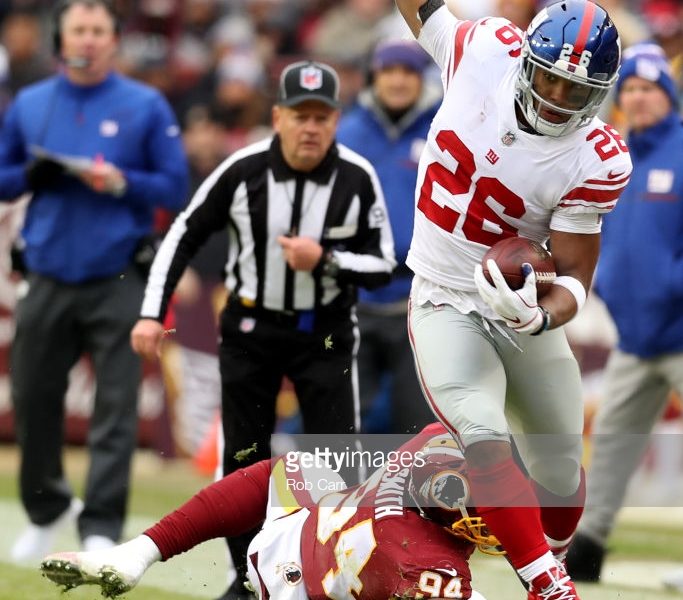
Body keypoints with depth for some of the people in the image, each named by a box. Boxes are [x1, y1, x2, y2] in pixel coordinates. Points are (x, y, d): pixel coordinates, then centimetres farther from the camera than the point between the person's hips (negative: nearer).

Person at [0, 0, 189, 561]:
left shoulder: (146, 106, 1)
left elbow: (176, 188, 0)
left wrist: (121, 182, -16)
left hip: (119, 278, -3)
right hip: (48, 277, 3)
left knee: (116, 406, -9)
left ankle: (102, 526, -9)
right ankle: (45, 509, 30)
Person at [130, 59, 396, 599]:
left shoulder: (358, 179, -14)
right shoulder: (243, 171, -14)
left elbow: (383, 267, -8)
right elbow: (184, 236, -4)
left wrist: (325, 261, -25)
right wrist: (153, 313, -11)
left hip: (326, 333, -1)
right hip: (250, 329, 1)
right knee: (244, 459, 5)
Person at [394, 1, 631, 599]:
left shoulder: (597, 160, -18)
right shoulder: (488, 50, -15)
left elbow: (575, 271, -15)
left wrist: (543, 317, -36)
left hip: (524, 307, 1)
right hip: (445, 305, -1)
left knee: (560, 472, 11)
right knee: (486, 441, -24)